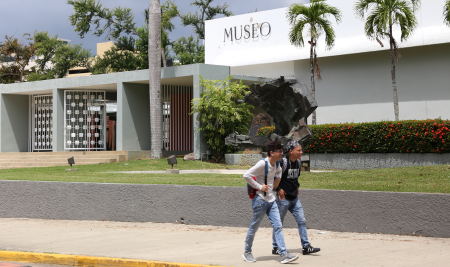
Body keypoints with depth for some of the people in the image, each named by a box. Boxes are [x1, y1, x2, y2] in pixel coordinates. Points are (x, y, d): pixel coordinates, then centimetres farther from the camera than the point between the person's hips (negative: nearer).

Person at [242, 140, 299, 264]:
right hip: (260, 199, -7)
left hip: (271, 200, 7)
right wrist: (259, 187, -19)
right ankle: (247, 252, 20)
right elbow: (246, 176, -22)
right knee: (254, 227, 4)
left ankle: (283, 254, -6)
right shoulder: (262, 163, -18)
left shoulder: (276, 164, 7)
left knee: (277, 226, -2)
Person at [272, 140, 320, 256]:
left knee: (301, 221, 4)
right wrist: (278, 189, -15)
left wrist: (296, 187, 14)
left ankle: (306, 246, 7)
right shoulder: (283, 162, -17)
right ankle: (275, 247, 14)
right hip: (283, 198, -7)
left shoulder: (298, 162, 8)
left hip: (294, 198, 8)